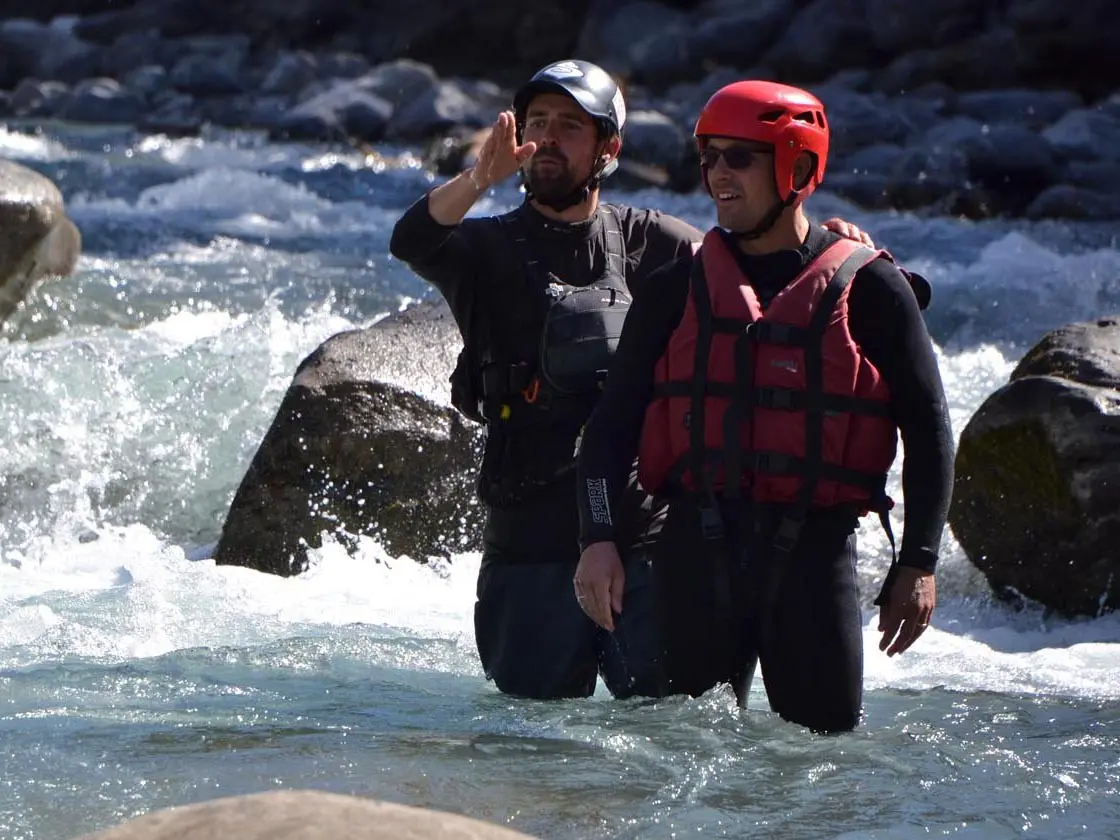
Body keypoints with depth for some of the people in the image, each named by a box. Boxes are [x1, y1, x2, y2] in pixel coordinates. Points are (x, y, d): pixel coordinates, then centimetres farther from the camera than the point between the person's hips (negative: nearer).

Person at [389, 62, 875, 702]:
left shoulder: (649, 243, 11)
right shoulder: (490, 250, 5)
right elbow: (414, 244, -14)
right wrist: (481, 178, -34)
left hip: (646, 537, 1)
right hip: (530, 546, -1)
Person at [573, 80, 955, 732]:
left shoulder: (866, 289, 2)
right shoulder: (680, 289, 10)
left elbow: (928, 429, 5)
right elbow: (614, 422, 9)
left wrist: (918, 564, -1)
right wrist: (599, 539, -4)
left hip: (816, 554, -2)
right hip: (696, 551, 2)